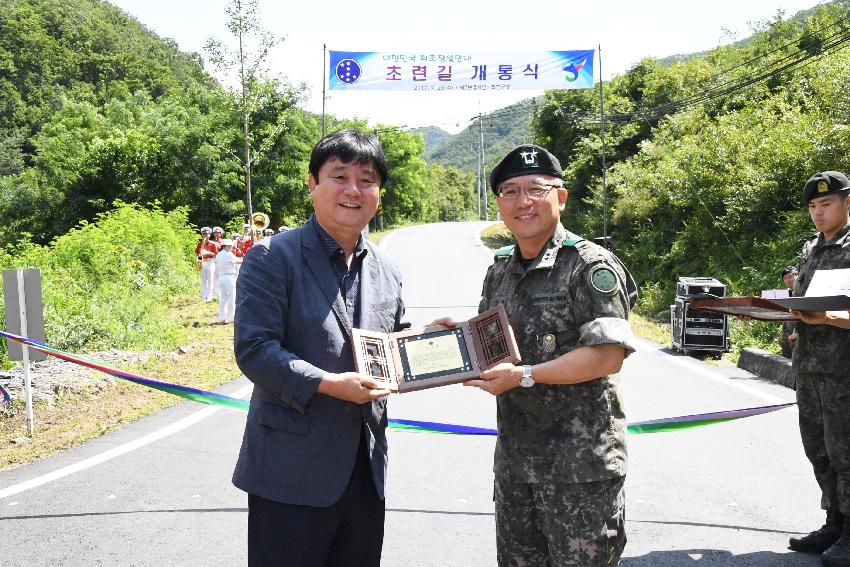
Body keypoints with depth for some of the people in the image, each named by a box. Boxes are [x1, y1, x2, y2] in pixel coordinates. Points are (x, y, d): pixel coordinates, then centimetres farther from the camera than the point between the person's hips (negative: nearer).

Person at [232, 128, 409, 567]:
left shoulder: (387, 271, 10)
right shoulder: (273, 257, -9)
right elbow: (253, 350, -16)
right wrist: (328, 384, -26)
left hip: (366, 470, 6)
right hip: (292, 469, -6)